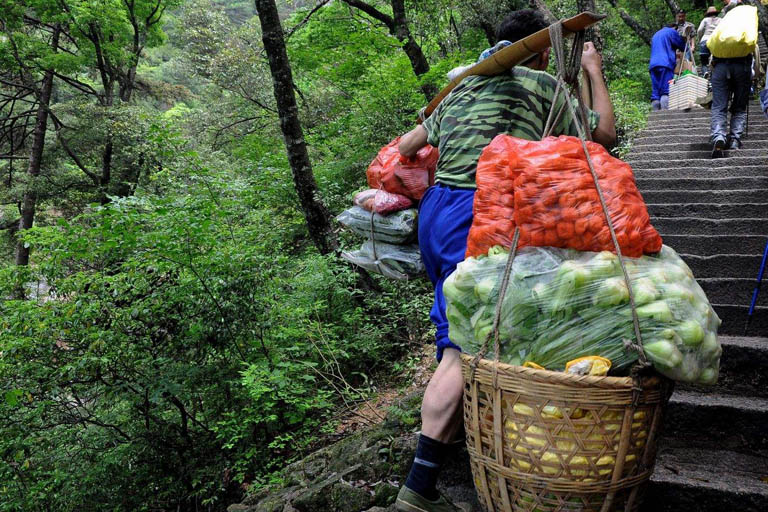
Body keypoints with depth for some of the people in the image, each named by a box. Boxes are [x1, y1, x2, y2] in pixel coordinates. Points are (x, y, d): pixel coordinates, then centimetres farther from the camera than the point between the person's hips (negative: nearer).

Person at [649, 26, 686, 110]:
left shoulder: (655, 35, 32)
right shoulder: (671, 31, 11)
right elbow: (682, 46, 13)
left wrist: (675, 55, 45)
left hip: (653, 65, 6)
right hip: (666, 64, -6)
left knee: (655, 93, -3)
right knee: (666, 91, -15)